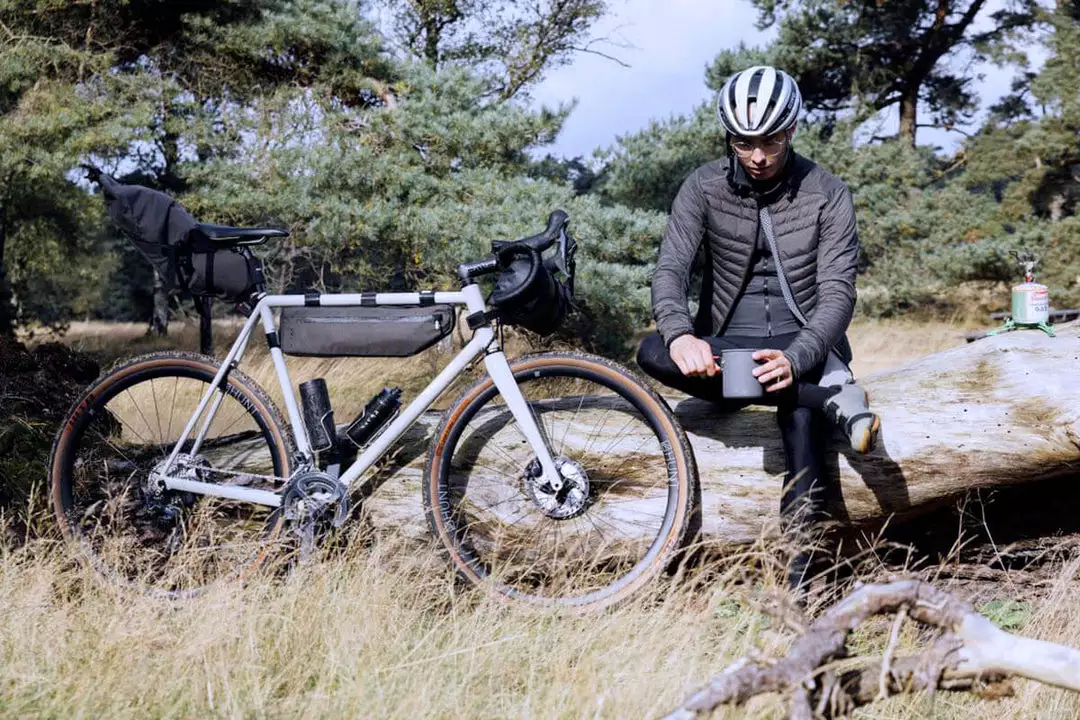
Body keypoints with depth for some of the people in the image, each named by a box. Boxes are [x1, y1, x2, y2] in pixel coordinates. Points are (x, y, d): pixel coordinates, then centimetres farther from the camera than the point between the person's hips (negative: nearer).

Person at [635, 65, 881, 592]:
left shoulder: (826, 194, -6)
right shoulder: (703, 187, -2)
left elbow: (838, 294, -13)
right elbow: (670, 268, -13)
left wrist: (795, 359, -34)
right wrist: (681, 335, -36)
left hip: (804, 347, -2)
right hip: (726, 347, 2)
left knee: (801, 414, -37)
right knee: (652, 353, -31)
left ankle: (800, 589, -39)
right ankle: (834, 395, -30)